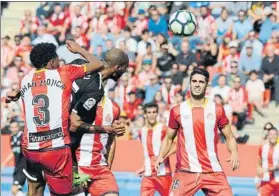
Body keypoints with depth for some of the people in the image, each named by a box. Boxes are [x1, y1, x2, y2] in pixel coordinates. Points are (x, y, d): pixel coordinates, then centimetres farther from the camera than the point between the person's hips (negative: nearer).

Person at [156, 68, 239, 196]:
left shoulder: (217, 110, 6)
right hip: (185, 172, -1)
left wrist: (234, 153, -11)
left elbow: (229, 137, 9)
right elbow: (169, 138, 14)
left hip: (213, 172, 1)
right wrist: (161, 156, -4)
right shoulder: (177, 111, 5)